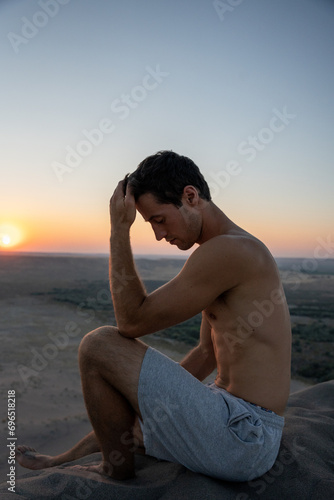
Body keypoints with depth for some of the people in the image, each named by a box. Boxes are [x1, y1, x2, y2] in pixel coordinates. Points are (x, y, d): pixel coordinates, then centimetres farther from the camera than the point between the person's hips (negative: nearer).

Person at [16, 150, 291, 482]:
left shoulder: (228, 250, -20)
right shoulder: (235, 250, 13)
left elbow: (132, 321, -18)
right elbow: (206, 354, 17)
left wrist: (119, 231, -12)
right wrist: (150, 400, 15)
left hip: (240, 436, -10)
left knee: (98, 345, -13)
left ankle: (118, 472, 8)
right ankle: (55, 465, 50)